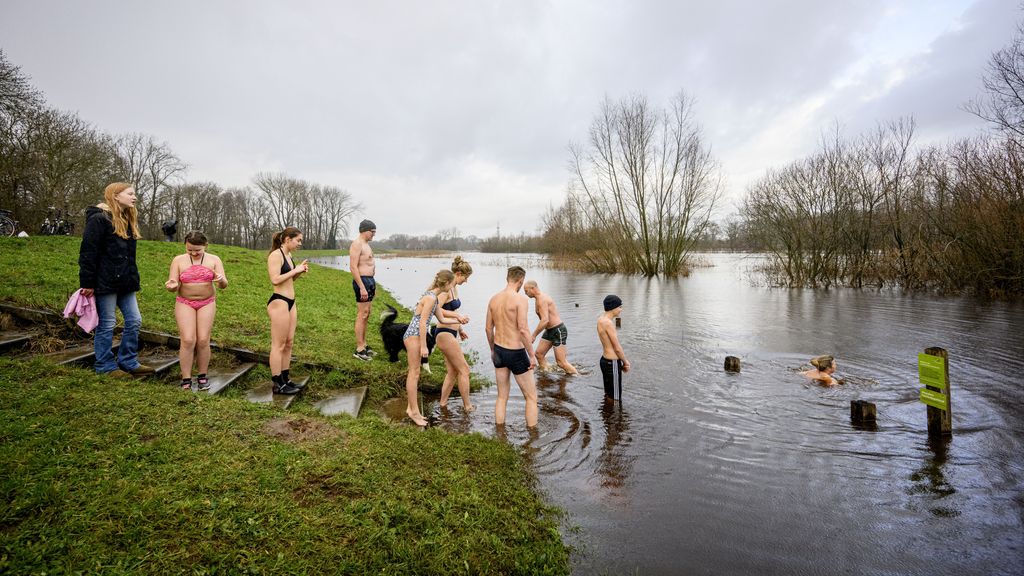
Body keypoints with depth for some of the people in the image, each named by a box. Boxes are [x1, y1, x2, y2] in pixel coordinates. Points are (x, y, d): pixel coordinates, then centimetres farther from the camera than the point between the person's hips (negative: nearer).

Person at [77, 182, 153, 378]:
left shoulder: (128, 220, 15)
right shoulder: (99, 219, -11)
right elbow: (88, 252, -14)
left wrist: (132, 278, 16)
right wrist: (87, 284, -16)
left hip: (124, 281, 8)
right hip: (106, 282, -8)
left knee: (134, 321, 8)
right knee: (107, 324, 2)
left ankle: (128, 362, 19)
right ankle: (106, 366, 15)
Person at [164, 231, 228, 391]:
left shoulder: (214, 260, 0)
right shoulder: (178, 260, 0)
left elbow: (224, 285, -7)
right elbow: (173, 287, -1)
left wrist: (221, 280, -30)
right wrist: (172, 286, -26)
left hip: (207, 303, 0)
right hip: (184, 303, 0)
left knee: (203, 340, -5)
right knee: (188, 340, -11)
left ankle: (202, 376, 10)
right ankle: (186, 379, -3)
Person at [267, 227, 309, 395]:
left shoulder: (288, 255, 15)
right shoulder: (276, 254, -12)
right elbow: (275, 279, -21)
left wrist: (300, 271, 7)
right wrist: (295, 270, -14)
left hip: (290, 302, 10)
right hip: (279, 302, -9)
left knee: (289, 343, 13)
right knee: (278, 345, -3)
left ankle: (285, 379, 21)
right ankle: (278, 385, 4)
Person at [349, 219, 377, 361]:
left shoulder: (366, 244, 17)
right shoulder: (357, 244, -14)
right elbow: (353, 267, -21)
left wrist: (373, 284, 21)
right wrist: (362, 287, -25)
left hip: (369, 280, 10)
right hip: (362, 281, -10)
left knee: (366, 314, 14)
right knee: (362, 315, -8)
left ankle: (363, 345, 23)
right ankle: (359, 350, -4)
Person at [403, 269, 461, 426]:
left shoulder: (433, 296, 12)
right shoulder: (431, 297, -18)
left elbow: (441, 320, 21)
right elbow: (422, 323, -21)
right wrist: (424, 346, -19)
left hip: (414, 336, 10)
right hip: (414, 336, -10)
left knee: (413, 373, 14)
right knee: (414, 373, -2)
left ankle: (410, 408, 22)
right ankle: (414, 411, 7)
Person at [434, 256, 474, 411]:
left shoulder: (455, 288, 12)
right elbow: (436, 309, -29)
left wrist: (460, 329, 23)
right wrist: (457, 316, -32)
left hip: (450, 334, 9)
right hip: (445, 334, -9)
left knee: (452, 371, 14)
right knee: (464, 369, 0)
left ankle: (443, 402, 23)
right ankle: (467, 406, 12)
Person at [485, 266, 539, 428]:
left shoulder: (494, 299, 4)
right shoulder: (520, 299, -16)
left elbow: (488, 328, 10)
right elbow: (523, 329, -23)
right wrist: (532, 355, -15)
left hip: (499, 351, 7)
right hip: (516, 353, -6)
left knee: (502, 396, 18)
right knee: (531, 397, 9)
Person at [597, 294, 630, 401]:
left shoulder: (601, 319, 6)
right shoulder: (608, 323, -23)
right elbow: (617, 348, -19)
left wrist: (622, 360, 11)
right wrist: (626, 362, -3)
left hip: (605, 360, 10)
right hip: (612, 363, -10)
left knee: (608, 395, 22)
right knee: (614, 399, 3)